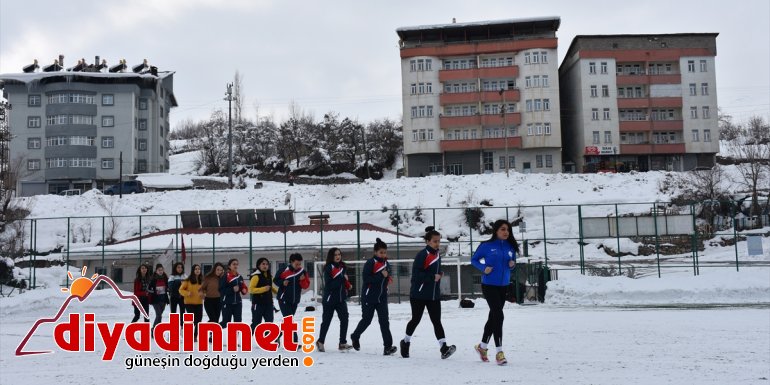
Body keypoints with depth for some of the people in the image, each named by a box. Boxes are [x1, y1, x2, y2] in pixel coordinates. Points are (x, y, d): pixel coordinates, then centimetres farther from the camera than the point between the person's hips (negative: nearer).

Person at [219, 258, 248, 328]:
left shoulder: (239, 277, 9)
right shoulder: (225, 276, -10)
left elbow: (243, 287, 17)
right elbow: (221, 290, -15)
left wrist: (244, 290, -5)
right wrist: (232, 289, -23)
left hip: (237, 302, 6)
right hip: (227, 303, -6)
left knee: (238, 322, 7)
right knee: (225, 322, -2)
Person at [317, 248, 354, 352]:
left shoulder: (342, 266, 7)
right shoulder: (328, 268, -13)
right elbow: (329, 285, -22)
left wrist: (348, 285, 2)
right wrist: (342, 279, -25)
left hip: (341, 298, 5)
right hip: (330, 299, -5)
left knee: (344, 319, -5)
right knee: (326, 321, 6)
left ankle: (342, 343, 1)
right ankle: (320, 341, 23)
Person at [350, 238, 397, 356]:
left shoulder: (387, 264, 8)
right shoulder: (370, 263, -13)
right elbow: (366, 278, -22)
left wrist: (387, 277, -3)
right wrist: (381, 276, -25)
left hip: (382, 298, 5)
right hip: (369, 297, -5)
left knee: (384, 321, -5)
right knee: (366, 320, 8)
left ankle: (388, 346, -9)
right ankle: (355, 336, 35)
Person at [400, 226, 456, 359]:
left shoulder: (437, 255, 9)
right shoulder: (422, 255, -15)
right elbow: (416, 274, -20)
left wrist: (440, 273, 4)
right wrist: (433, 277, -21)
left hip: (434, 295, 6)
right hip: (419, 295, -6)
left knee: (437, 321, -4)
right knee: (416, 319, 9)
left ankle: (444, 348, -14)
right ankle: (406, 342, 32)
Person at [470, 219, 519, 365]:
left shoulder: (511, 247, 4)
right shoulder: (486, 245, -9)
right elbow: (474, 260, 1)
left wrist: (512, 264, -6)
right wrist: (484, 268, -15)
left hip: (504, 286, 6)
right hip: (489, 285, -6)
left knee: (493, 316, 15)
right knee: (498, 315, -14)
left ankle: (482, 346, 33)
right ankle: (499, 352, -9)